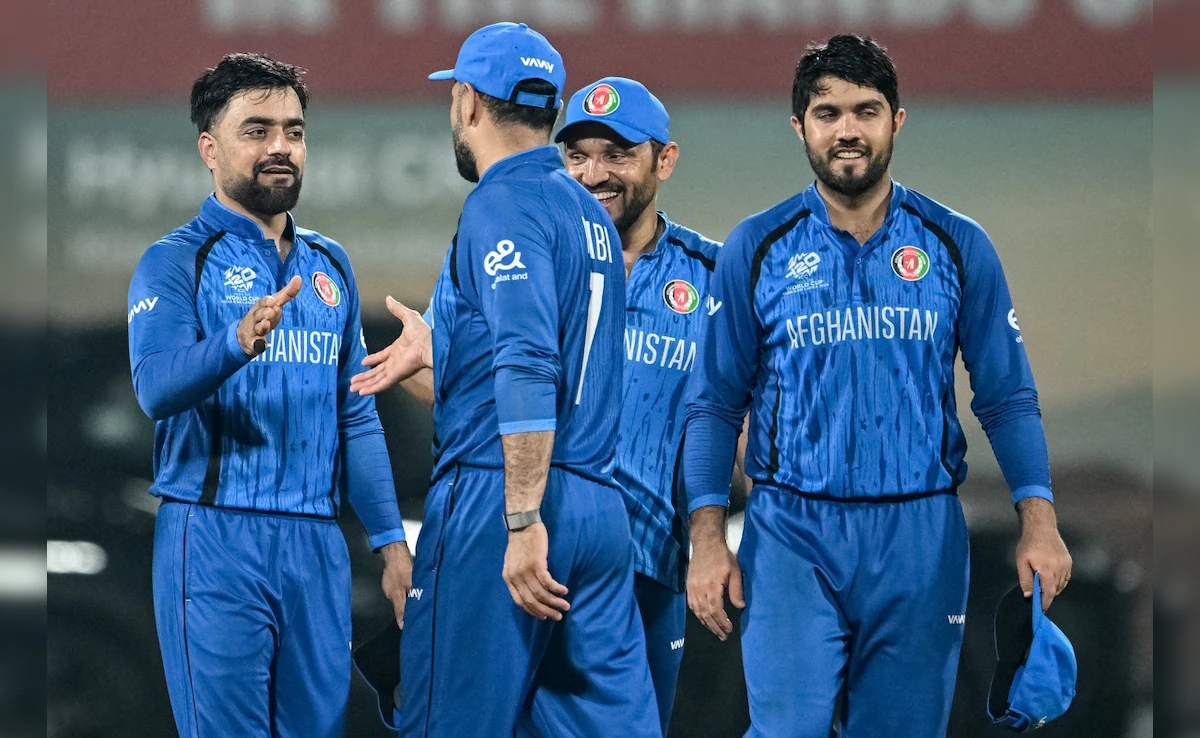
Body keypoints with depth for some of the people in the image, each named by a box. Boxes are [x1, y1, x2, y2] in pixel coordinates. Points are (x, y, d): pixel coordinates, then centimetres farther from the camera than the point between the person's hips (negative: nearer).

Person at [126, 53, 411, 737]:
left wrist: (391, 540, 11)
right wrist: (237, 343, -38)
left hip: (316, 544, 5)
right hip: (214, 536, -5)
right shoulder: (176, 262, -2)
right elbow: (156, 387, -19)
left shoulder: (330, 266, 17)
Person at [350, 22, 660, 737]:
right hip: (602, 508, 9)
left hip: (502, 497, -8)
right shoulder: (589, 213, 19)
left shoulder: (505, 204, -9)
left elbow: (530, 375, -20)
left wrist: (523, 521, -24)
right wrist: (435, 356, 36)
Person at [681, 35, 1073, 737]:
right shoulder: (756, 249, 4)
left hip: (920, 539, 1)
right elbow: (715, 405, 5)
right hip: (791, 533, -1)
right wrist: (708, 538, -5)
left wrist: (1039, 521, -8)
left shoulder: (958, 246, 6)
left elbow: (1007, 398, 5)